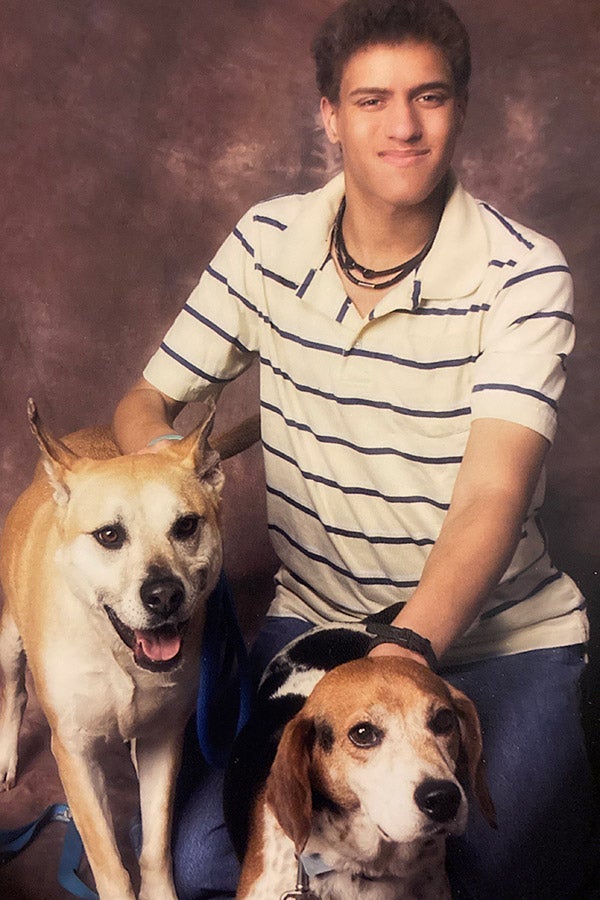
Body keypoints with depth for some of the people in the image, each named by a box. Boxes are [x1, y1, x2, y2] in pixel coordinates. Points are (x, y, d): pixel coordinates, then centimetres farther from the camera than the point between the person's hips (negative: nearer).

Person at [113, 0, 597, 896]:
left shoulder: (524, 274, -13)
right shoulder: (267, 243, -2)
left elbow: (493, 496, -25)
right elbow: (147, 401, 6)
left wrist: (403, 653, -42)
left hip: (496, 636, -1)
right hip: (314, 618, 2)